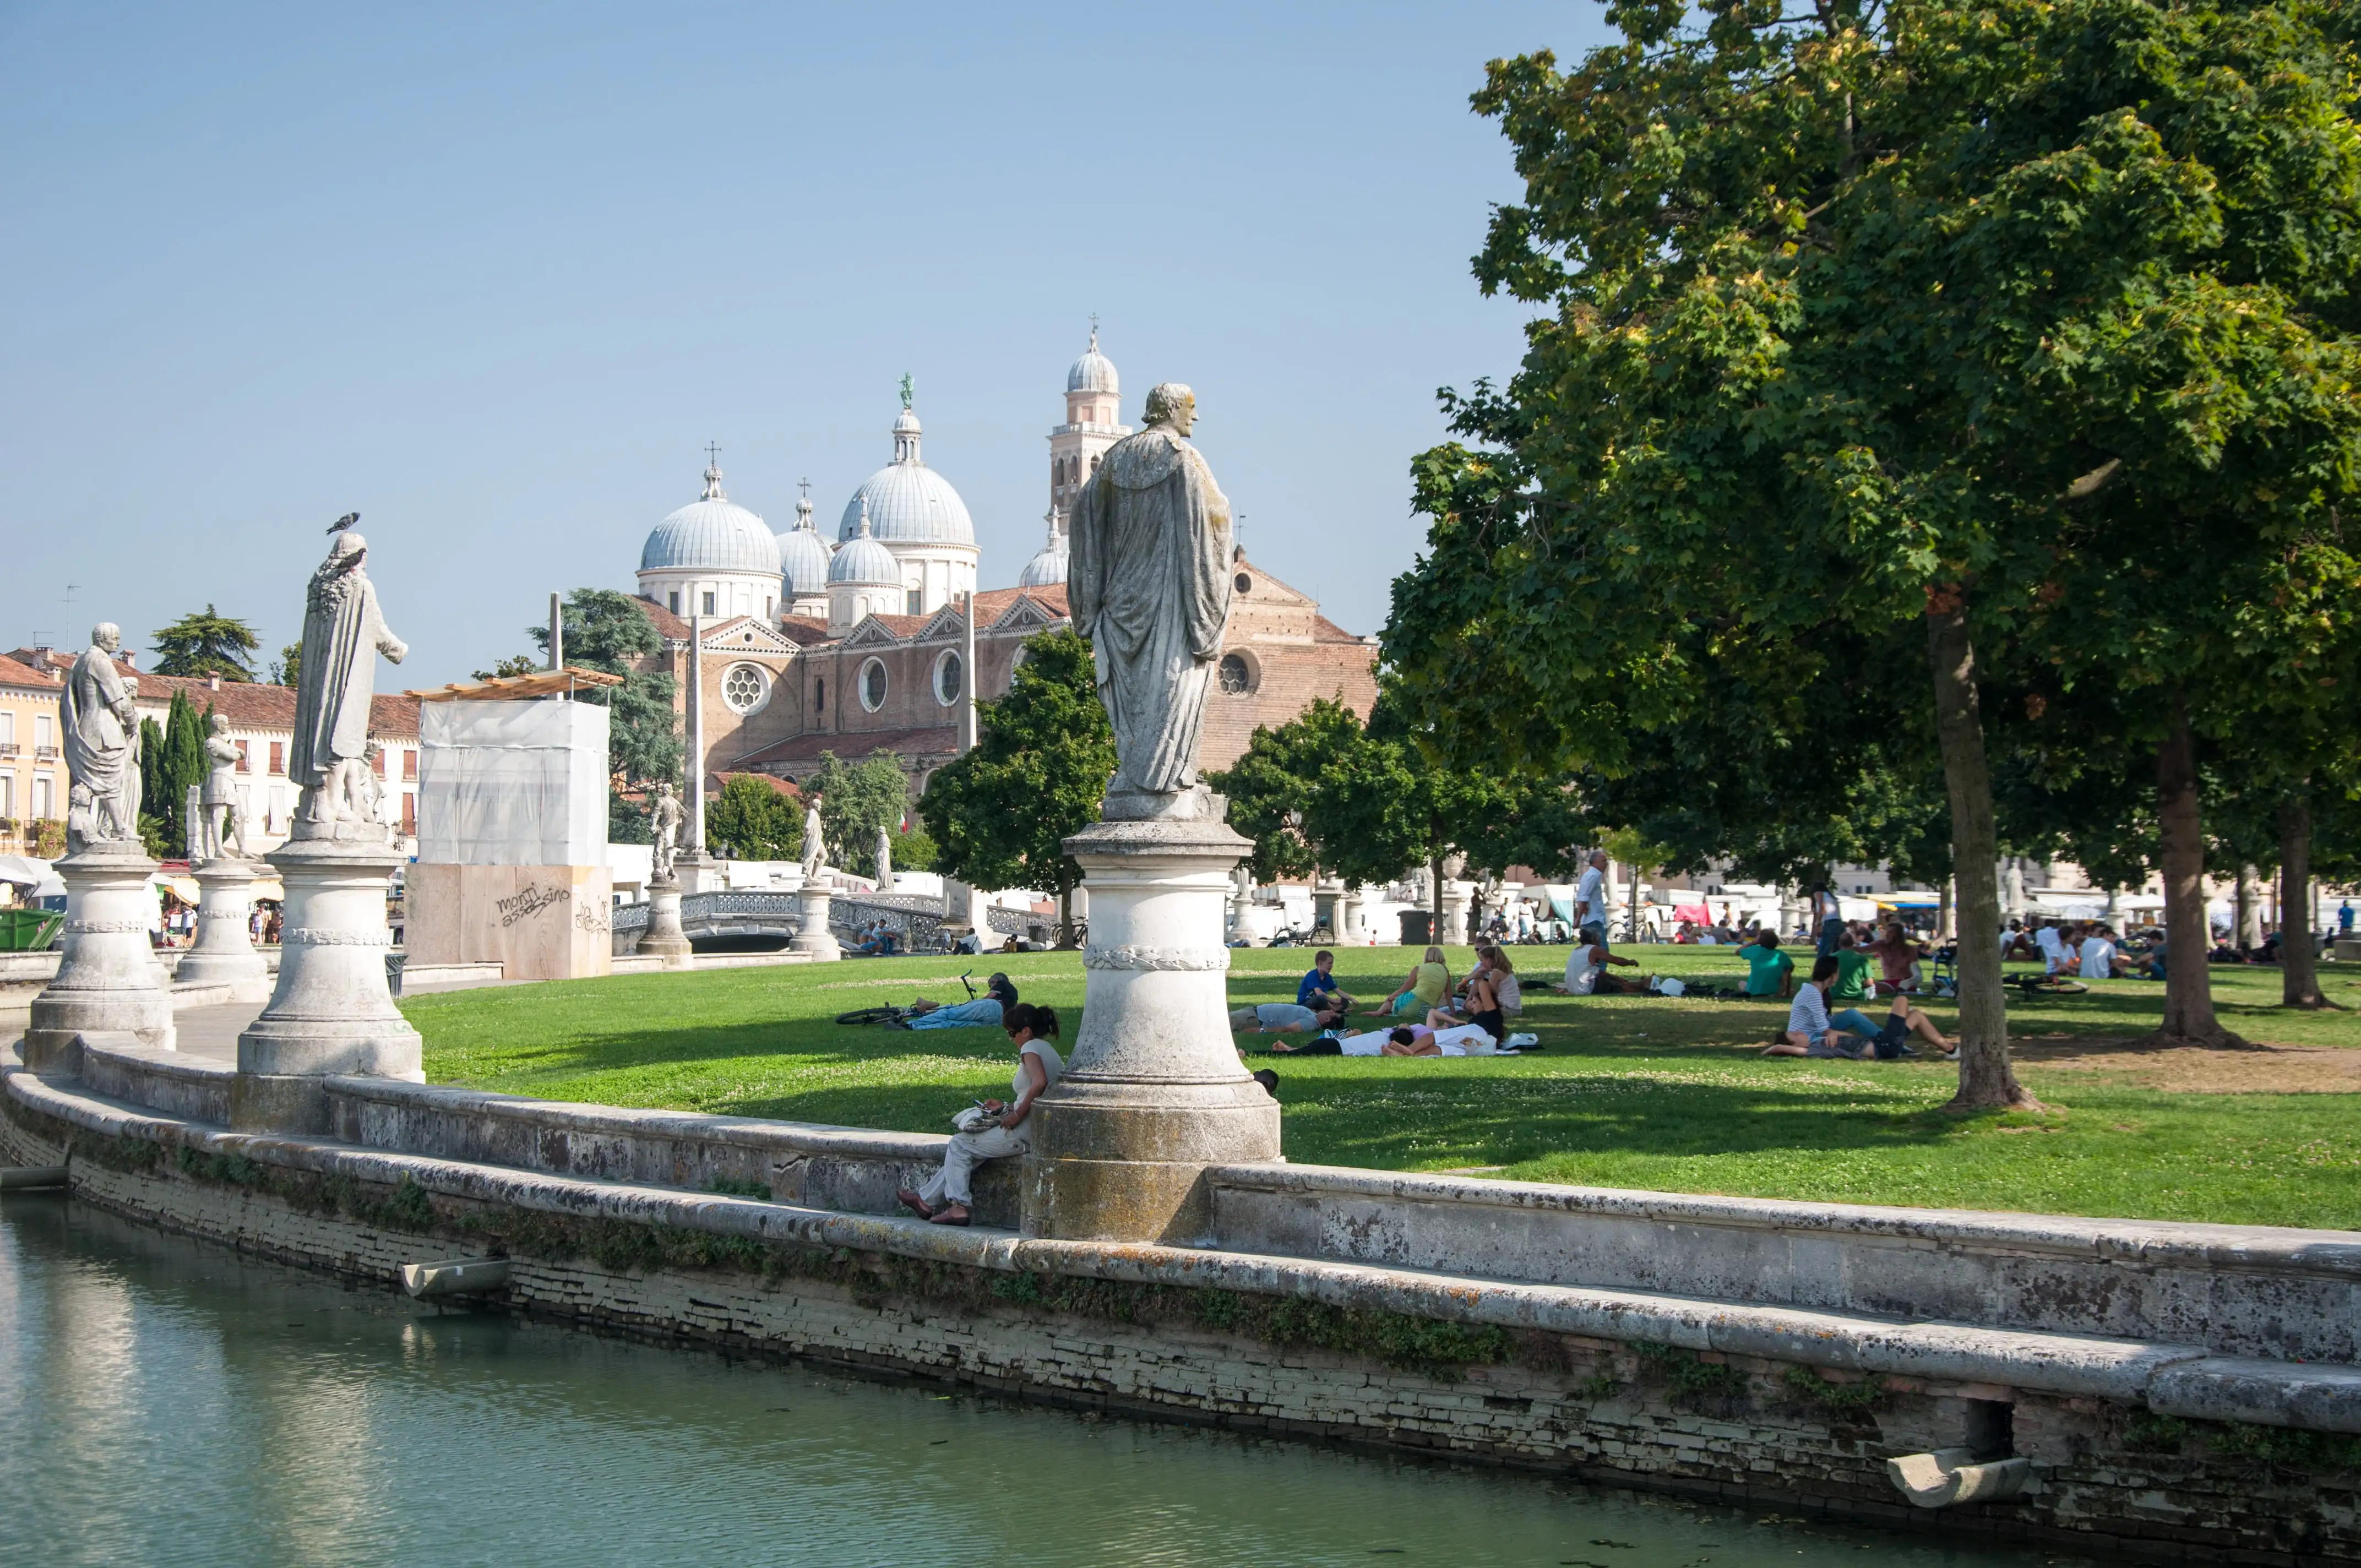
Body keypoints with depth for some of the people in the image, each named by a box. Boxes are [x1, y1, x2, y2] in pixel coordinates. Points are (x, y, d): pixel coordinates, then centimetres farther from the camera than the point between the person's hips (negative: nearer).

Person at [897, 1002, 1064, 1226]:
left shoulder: (1031, 1048, -11)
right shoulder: (1047, 1049, 19)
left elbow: (1039, 1082, -30)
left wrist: (1017, 1115, -21)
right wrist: (1006, 1107, 16)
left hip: (1026, 1132, -10)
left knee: (960, 1144, 3)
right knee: (966, 1147, 16)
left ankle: (958, 1206, 0)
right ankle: (927, 1199, 17)